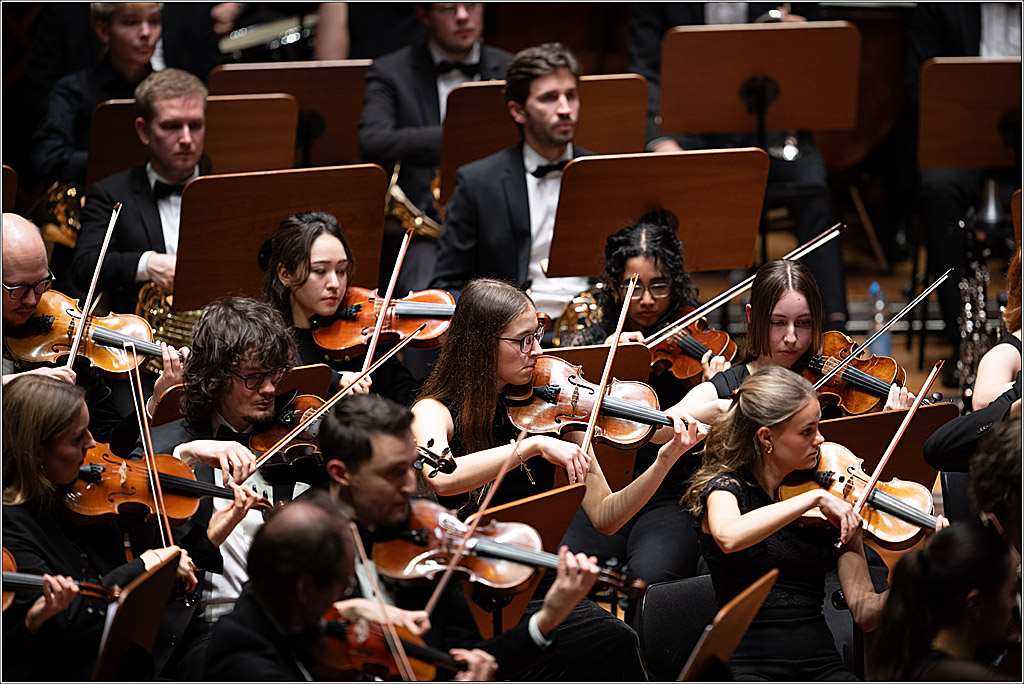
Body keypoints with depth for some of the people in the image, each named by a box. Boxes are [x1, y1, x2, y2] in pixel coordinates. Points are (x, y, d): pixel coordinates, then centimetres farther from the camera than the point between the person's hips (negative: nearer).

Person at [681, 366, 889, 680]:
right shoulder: (724, 487, -1)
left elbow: (865, 612, 5)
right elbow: (729, 537, -28)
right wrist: (813, 498, -25)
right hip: (748, 668, -4)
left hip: (821, 666, 4)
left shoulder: (834, 503, 11)